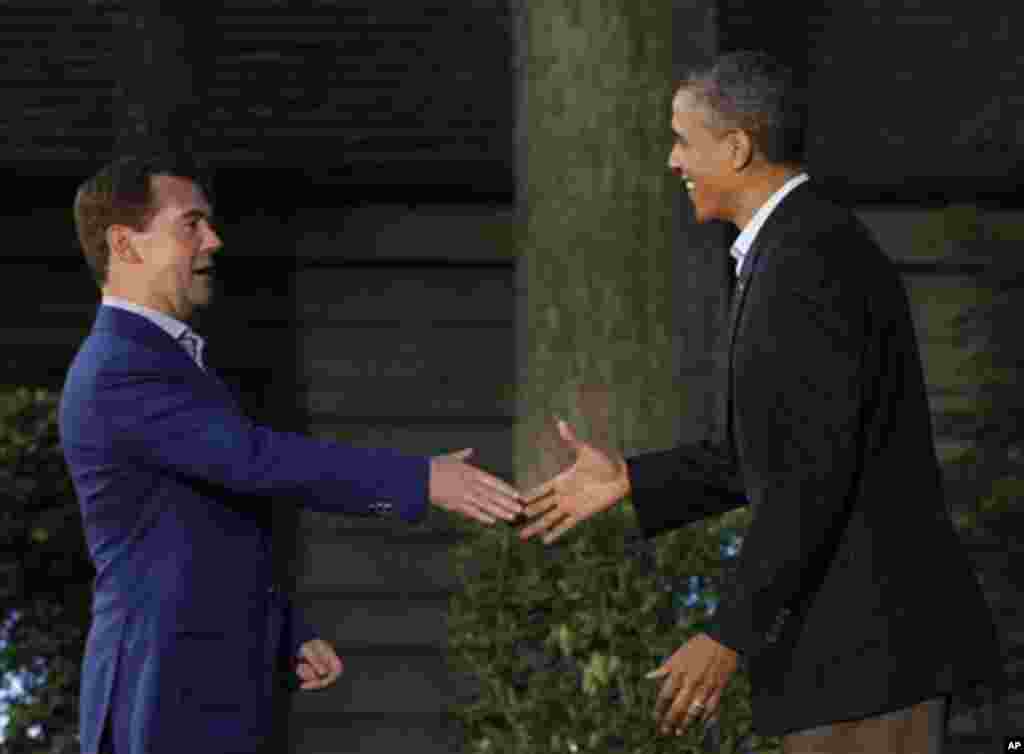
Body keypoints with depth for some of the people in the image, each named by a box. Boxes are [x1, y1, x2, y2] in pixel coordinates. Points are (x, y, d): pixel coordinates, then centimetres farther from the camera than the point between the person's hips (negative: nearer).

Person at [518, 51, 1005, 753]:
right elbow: (785, 451, 23)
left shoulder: (810, 262, -18)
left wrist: (729, 638, -23)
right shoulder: (809, 252, 17)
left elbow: (818, 472, -23)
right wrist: (629, 481, 18)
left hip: (872, 636, -11)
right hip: (867, 624, 11)